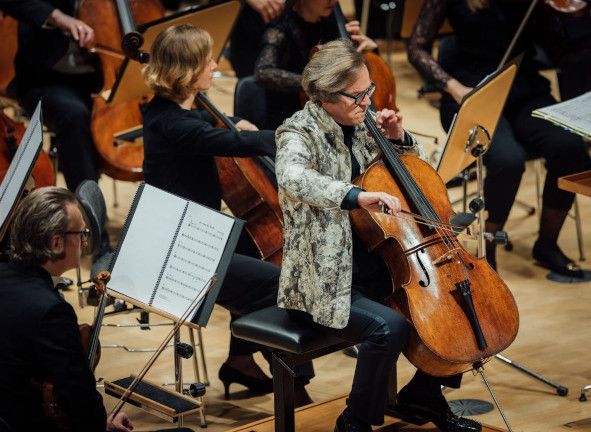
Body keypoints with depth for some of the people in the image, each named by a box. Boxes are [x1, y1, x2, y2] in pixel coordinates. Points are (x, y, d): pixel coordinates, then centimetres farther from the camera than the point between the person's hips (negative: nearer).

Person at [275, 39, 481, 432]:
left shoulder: (361, 124, 6)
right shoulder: (300, 133, -14)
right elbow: (292, 177, -40)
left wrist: (400, 140, 0)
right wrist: (356, 196, -52)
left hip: (371, 263, 8)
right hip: (324, 279, -8)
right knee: (389, 327, -30)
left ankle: (421, 398, 19)